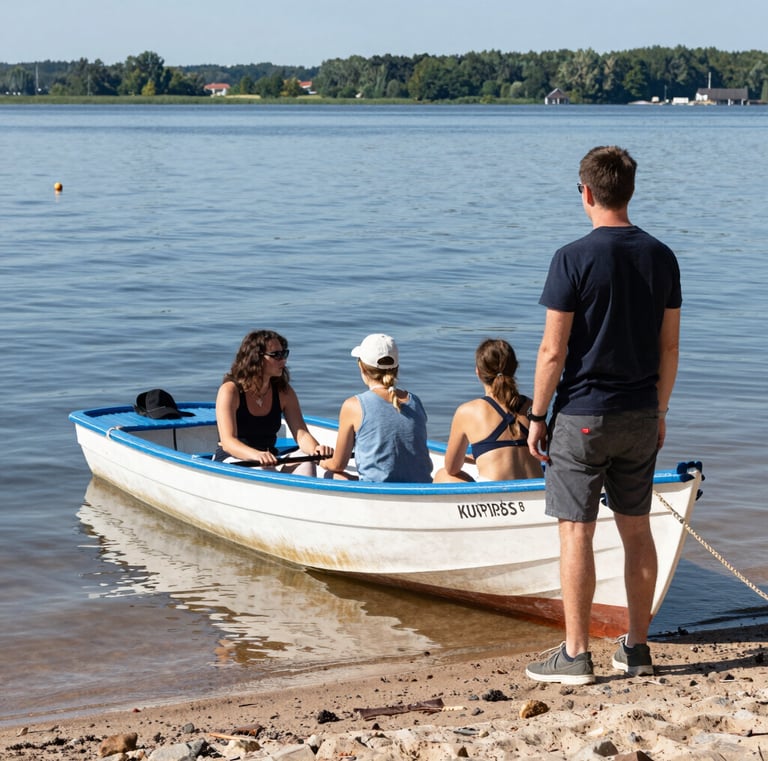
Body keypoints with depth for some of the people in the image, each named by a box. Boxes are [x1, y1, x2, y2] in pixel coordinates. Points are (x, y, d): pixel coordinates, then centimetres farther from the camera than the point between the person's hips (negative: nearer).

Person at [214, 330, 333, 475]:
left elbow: (301, 434, -4)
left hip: (269, 460, 5)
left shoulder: (284, 392, 5)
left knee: (305, 464, -26)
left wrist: (315, 449, -30)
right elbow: (228, 441, -23)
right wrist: (256, 455, -45)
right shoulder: (230, 390, -11)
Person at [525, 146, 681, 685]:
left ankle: (575, 655, 4)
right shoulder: (661, 257, 2)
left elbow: (553, 351, -13)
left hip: (582, 417, -5)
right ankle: (637, 648, 18)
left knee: (576, 533, 1)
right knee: (636, 530, 12)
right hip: (640, 417, 5)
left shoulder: (575, 259, -14)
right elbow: (669, 347, 7)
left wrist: (537, 416, -3)